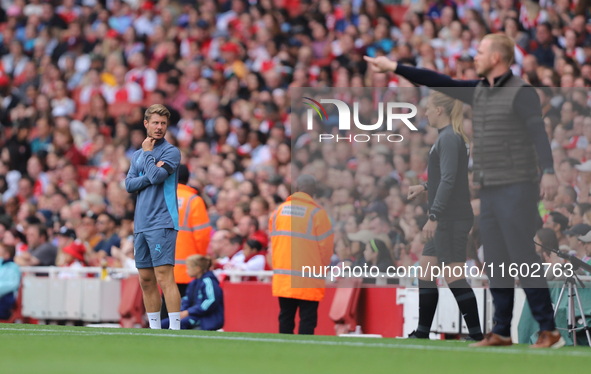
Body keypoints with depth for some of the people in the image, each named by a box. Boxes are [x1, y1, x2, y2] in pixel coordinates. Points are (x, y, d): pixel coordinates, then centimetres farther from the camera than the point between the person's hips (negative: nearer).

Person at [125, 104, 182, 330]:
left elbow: (157, 177, -16)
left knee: (164, 277, -14)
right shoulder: (137, 155, 18)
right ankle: (154, 329, 13)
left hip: (162, 224, -7)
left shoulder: (171, 152, -2)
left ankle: (175, 327, -16)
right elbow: (129, 185, 6)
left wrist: (148, 152, -3)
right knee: (146, 280, 8)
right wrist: (150, 174, -8)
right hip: (141, 225, 7)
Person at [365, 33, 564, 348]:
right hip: (491, 192, 8)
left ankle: (549, 331, -9)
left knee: (523, 258, -12)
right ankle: (501, 332, 12)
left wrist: (548, 172, -39)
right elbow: (440, 83, 21)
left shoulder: (522, 92, -12)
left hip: (517, 189, -8)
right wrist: (395, 68, 21)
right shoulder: (480, 90, 14)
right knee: (496, 262, 8)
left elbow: (539, 132, -25)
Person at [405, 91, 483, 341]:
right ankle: (422, 334, 18)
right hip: (446, 220, 10)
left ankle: (477, 335, -4)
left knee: (454, 278, -7)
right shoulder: (453, 137, 15)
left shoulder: (449, 138, -15)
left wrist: (434, 216, -25)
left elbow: (448, 180, -23)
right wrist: (424, 187, 20)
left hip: (452, 220, -10)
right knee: (425, 272, 13)